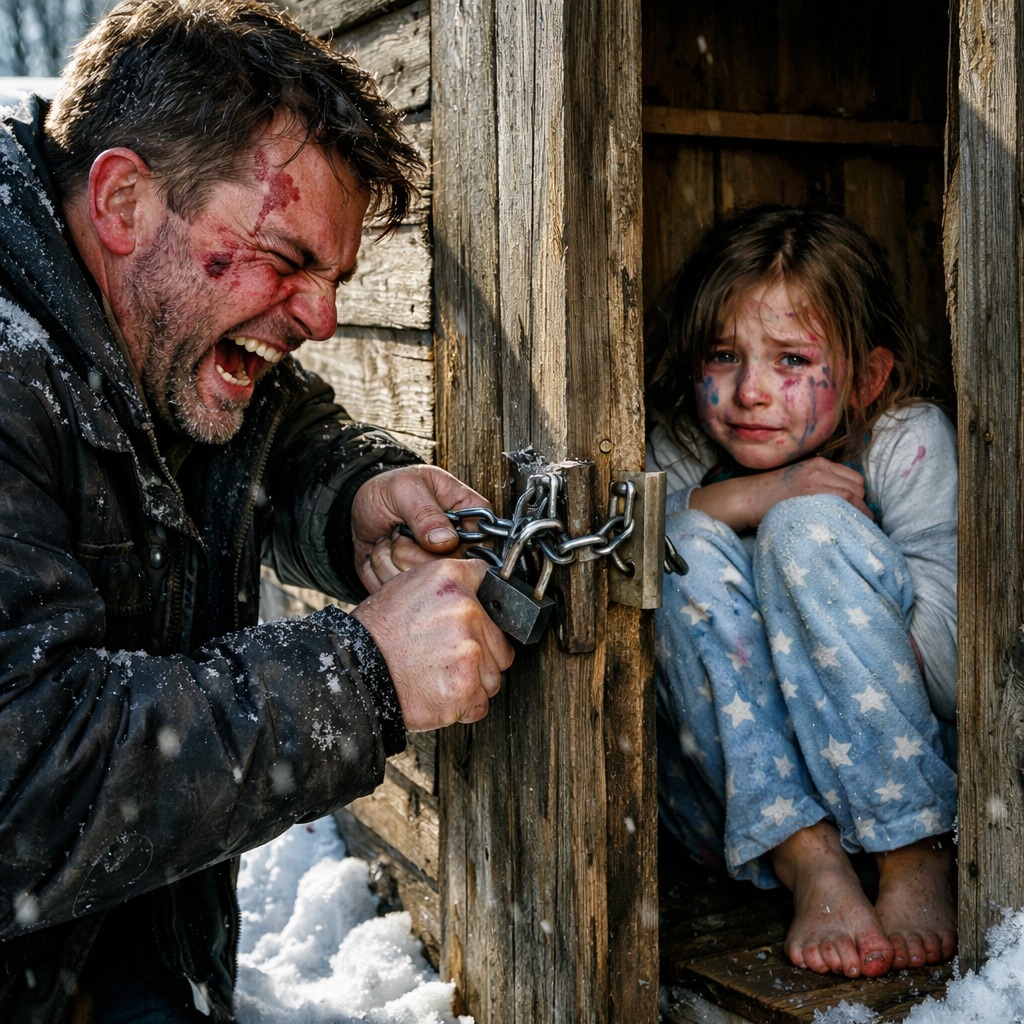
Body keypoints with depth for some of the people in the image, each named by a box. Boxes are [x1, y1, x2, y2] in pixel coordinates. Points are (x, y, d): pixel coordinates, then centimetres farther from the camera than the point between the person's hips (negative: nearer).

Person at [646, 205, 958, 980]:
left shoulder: (909, 441, -8)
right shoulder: (680, 460, 1)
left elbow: (952, 669, -17)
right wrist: (732, 503, -26)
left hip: (905, 778, -2)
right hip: (738, 793, 3)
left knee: (807, 528, -23)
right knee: (689, 551, -20)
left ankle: (917, 863, -23)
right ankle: (808, 862, -27)